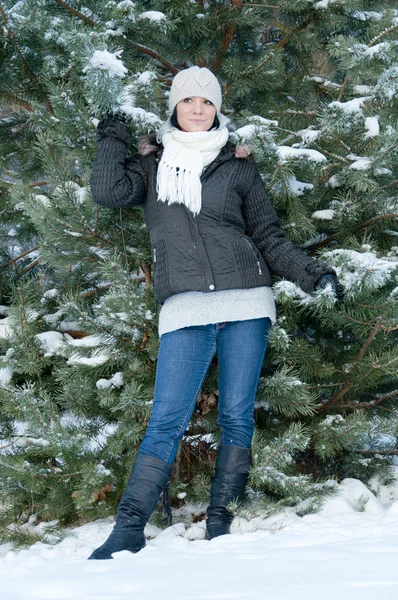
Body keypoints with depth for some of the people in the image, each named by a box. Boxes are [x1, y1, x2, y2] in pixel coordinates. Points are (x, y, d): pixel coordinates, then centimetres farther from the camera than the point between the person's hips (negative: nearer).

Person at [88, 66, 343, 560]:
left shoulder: (238, 169, 13)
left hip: (245, 304, 1)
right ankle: (129, 528, -7)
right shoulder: (151, 166, 15)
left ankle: (220, 521, 10)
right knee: (167, 420, -10)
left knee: (236, 416, 1)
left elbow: (270, 239, 13)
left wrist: (311, 273, 2)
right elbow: (108, 191, -4)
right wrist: (113, 140, 6)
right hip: (185, 311, -1)